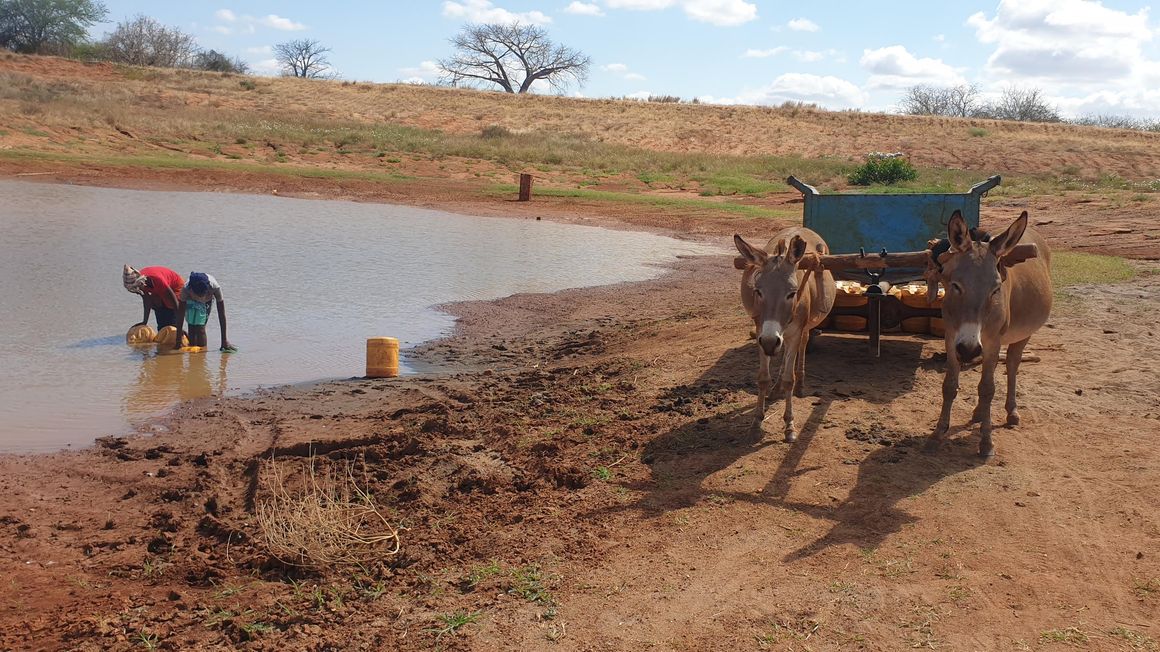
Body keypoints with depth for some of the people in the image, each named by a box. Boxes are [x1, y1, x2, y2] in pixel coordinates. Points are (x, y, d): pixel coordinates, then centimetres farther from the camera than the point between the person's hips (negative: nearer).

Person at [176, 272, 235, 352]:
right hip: (191, 301, 0)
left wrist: (224, 340, -35)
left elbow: (222, 315, -35)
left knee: (200, 327, -14)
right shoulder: (186, 289, -41)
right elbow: (180, 315, -35)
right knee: (192, 328, -13)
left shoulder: (215, 287, -42)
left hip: (207, 301, 0)